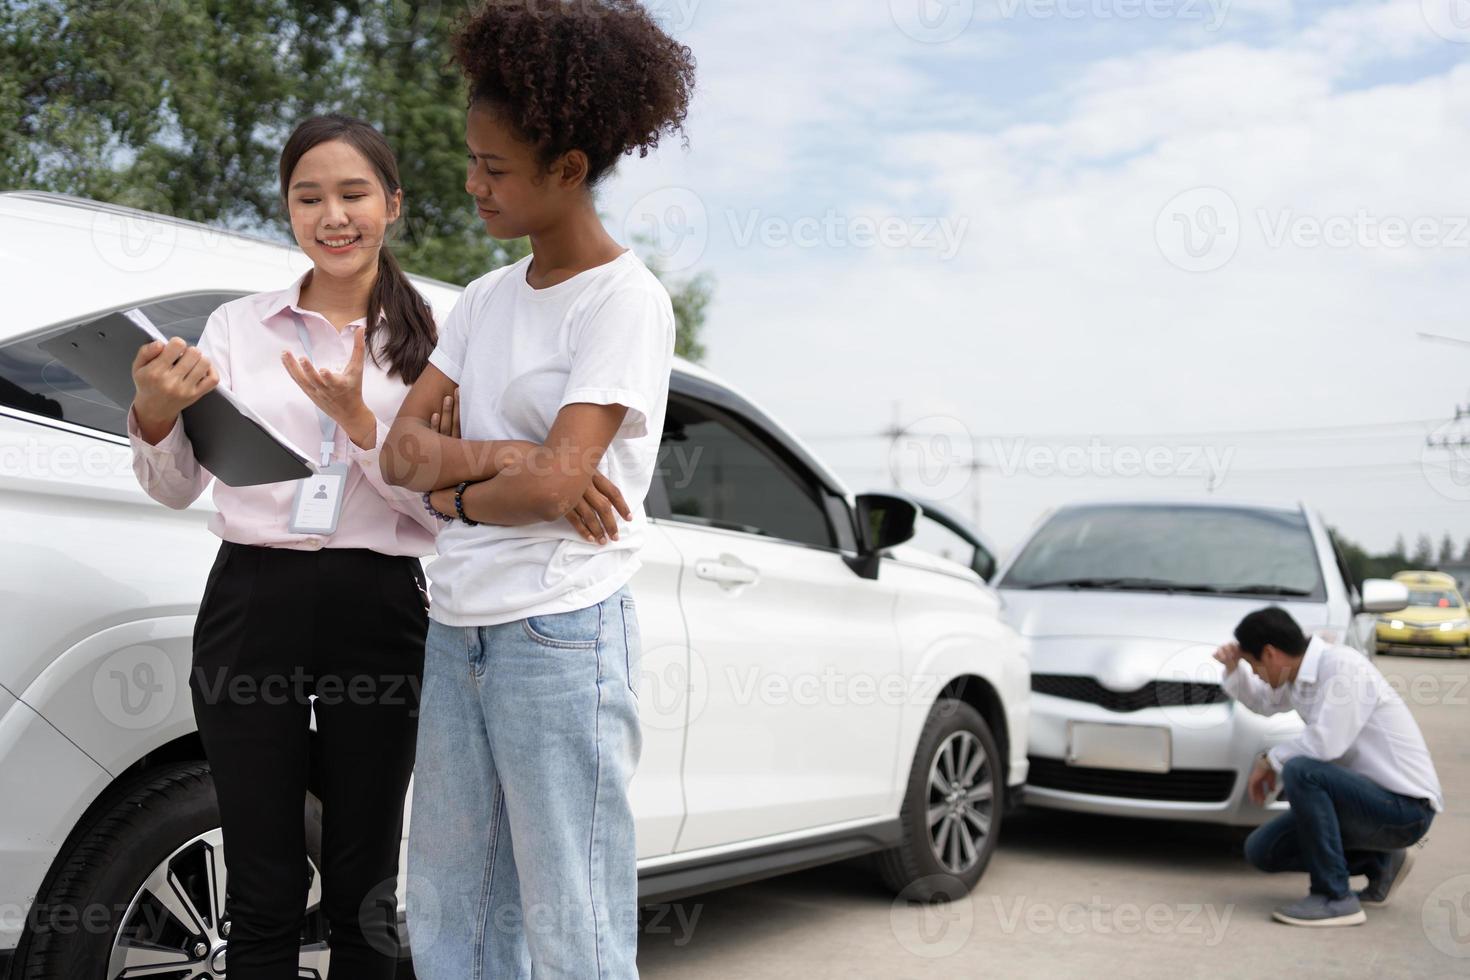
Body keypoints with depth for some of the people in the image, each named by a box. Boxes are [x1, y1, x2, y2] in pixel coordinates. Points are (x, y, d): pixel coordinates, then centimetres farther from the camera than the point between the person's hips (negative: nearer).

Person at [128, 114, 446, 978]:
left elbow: (438, 510, -2)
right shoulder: (238, 325, 7)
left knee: (364, 894, 10)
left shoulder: (428, 341, 3)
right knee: (264, 895, 8)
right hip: (253, 605, 1)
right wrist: (156, 416, -14)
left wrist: (360, 422, -16)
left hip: (378, 614, -1)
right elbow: (176, 489, 6)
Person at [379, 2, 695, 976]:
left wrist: (453, 489, -1)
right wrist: (506, 459, -11)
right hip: (458, 631, 7)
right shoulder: (487, 297, 13)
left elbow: (558, 483, -17)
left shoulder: (626, 300, -8)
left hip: (561, 636, -7)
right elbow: (403, 448, 6)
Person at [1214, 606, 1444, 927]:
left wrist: (1270, 759, -10)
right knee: (1261, 850, 4)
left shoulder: (1343, 665, -19)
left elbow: (1326, 742, -27)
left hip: (1406, 808, -9)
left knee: (1300, 771, -31)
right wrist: (1234, 668, 8)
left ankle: (1334, 897, -19)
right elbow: (1264, 702, 28)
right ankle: (1379, 863, 17)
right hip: (1373, 801, 9)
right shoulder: (1300, 675, 7)